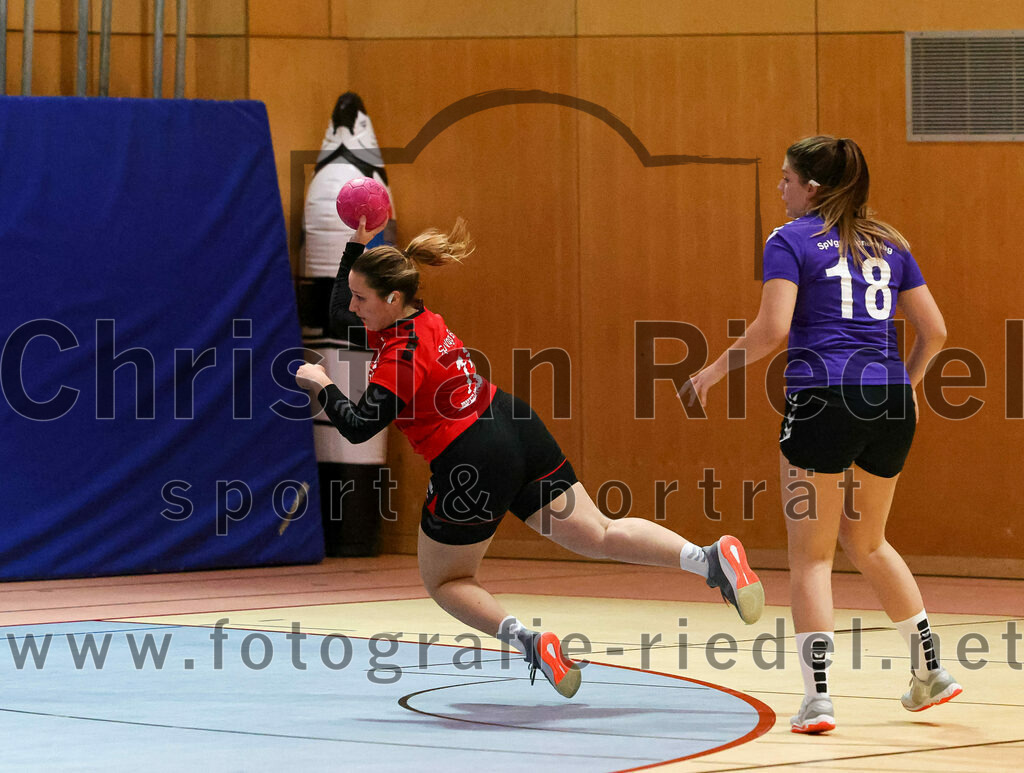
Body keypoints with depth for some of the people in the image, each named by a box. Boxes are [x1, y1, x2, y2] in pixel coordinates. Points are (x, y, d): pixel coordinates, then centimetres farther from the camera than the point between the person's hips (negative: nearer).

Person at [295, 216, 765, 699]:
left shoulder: (401, 355, -17)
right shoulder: (419, 318, 7)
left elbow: (357, 426, -22)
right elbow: (340, 314, 25)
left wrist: (322, 385, -7)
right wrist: (358, 246, 18)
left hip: (473, 468, -9)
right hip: (519, 434, 9)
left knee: (443, 581, 13)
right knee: (599, 536, 10)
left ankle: (530, 643, -8)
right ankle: (711, 558, -8)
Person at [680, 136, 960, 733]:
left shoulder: (792, 241, 0)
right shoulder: (888, 243, 16)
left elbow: (773, 329, -11)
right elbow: (934, 330, 14)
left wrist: (712, 373, 0)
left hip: (823, 398, -6)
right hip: (889, 403, 6)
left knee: (812, 554, 2)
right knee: (867, 541, 25)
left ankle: (818, 696, -7)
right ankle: (930, 668, 26)